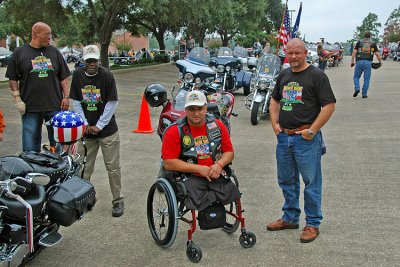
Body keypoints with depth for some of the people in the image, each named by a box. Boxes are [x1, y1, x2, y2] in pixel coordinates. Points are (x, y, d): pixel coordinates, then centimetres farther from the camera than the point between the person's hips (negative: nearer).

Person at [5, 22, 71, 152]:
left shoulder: (55, 52, 9)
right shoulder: (19, 53, 4)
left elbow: (63, 78, 10)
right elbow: (13, 79, 4)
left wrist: (66, 97, 1)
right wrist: (17, 100, -4)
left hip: (55, 107, 2)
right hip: (30, 108, -1)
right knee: (30, 148, 4)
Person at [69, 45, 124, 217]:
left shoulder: (107, 75, -8)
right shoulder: (77, 75, 2)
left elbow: (112, 103, -9)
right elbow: (75, 101, 6)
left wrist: (99, 126, -9)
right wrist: (84, 124, -4)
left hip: (107, 130, -3)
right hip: (86, 131, 3)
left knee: (113, 167, 2)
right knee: (84, 168, 8)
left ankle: (118, 200, 15)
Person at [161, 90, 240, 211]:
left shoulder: (217, 125, 9)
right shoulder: (175, 131, -4)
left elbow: (229, 151, 14)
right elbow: (168, 163, -9)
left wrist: (219, 165, -9)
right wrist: (199, 169, -12)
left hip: (216, 175, 4)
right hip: (189, 177, -3)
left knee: (233, 196, -21)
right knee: (196, 203, -31)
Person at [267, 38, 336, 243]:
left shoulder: (316, 75, -8)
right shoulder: (284, 75, 13)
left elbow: (329, 105, -12)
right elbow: (275, 100, 24)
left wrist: (312, 130, -14)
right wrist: (275, 123, 10)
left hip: (306, 138, -7)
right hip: (284, 137, 7)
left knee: (311, 182, 2)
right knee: (286, 180, 16)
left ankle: (312, 224, 15)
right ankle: (290, 218, 31)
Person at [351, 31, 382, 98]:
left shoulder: (359, 42, 8)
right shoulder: (373, 44, 9)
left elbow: (354, 52, -1)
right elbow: (377, 54, 4)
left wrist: (352, 61, 2)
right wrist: (380, 62, 16)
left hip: (359, 61, 0)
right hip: (368, 62, 0)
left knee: (356, 76, 12)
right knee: (366, 78, 5)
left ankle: (357, 88, -9)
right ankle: (364, 94, 5)